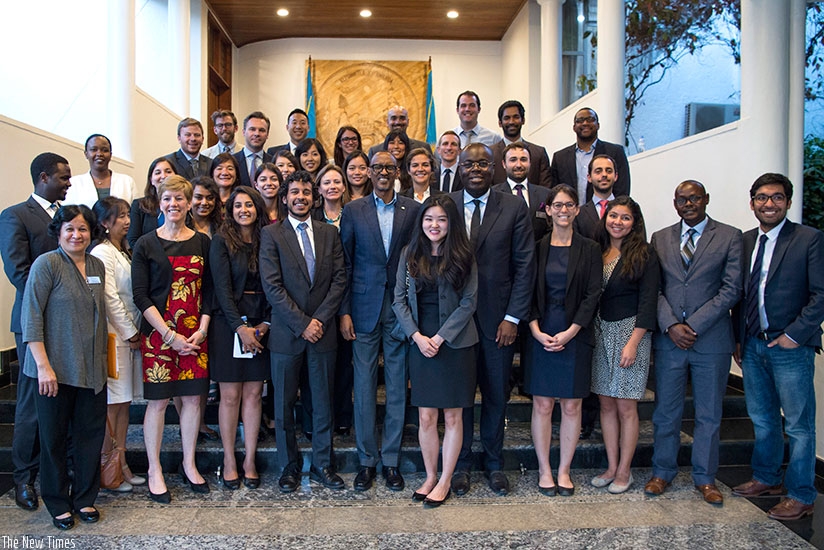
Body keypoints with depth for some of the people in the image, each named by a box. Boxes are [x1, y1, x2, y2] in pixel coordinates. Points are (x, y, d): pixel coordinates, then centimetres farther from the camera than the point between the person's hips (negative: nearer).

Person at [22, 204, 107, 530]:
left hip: (92, 369, 5)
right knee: (54, 437, 9)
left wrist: (102, 358, 13)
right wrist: (44, 366, -16)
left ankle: (84, 498, 27)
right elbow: (31, 318, -12)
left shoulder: (97, 266, 9)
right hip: (56, 368, -5)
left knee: (91, 434, 10)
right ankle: (57, 503, 26)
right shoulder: (47, 264, -9)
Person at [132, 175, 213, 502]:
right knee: (158, 400, 3)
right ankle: (154, 471, 17)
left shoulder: (202, 242, 7)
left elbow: (209, 290, 7)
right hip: (159, 333, -2)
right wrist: (170, 334, -12)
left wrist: (201, 330, -6)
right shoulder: (146, 244, 0)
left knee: (192, 398, 7)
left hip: (195, 334, 3)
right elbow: (140, 295, -5)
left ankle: (189, 464, 23)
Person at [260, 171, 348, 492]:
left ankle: (323, 465, 23)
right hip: (286, 333, -2)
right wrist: (302, 323, -13)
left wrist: (319, 318, -8)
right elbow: (272, 286, -8)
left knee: (323, 401, 9)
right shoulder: (272, 235, 0)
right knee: (284, 403, 7)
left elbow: (339, 279, 3)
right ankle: (289, 467, 22)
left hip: (322, 331, 2)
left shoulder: (329, 233, 9)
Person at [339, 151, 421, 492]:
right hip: (364, 309, 0)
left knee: (397, 387, 7)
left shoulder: (413, 210, 5)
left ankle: (391, 460, 20)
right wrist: (344, 311, -2)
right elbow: (344, 265, 4)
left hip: (401, 307, 0)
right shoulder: (353, 211, 5)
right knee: (364, 387, 5)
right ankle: (366, 460, 19)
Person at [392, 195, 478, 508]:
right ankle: (430, 476, 21)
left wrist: (440, 337, -11)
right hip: (420, 342, 2)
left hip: (455, 343, -2)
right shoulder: (410, 255, 5)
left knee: (453, 415, 5)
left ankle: (445, 481, 18)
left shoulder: (463, 256, -2)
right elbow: (399, 299, 4)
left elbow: (469, 301, -5)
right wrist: (417, 336, -8)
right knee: (426, 416, 5)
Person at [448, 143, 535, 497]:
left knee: (496, 394, 11)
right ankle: (461, 464, 26)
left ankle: (494, 463, 29)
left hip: (498, 318, 0)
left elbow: (525, 265, -2)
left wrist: (513, 317, -8)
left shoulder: (514, 208, 1)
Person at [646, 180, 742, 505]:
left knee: (709, 414, 10)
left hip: (711, 340, -1)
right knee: (665, 412, 8)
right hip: (668, 340, 2)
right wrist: (670, 325, -10)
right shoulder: (660, 239, 10)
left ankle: (705, 478, 24)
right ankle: (662, 472, 23)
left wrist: (693, 325, -12)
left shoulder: (729, 237, 2)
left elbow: (731, 289, -6)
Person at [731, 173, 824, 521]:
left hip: (790, 347, -5)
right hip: (752, 346, 6)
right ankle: (766, 479, 34)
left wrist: (795, 335, -15)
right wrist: (739, 339, 9)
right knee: (762, 419, 18)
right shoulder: (744, 242, 9)